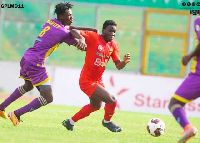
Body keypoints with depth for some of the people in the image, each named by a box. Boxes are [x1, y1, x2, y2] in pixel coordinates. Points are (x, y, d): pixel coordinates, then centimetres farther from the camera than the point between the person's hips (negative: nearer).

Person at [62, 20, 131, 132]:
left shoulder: (114, 45, 4)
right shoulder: (93, 37, -15)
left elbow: (118, 66, 2)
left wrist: (125, 62, -20)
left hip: (98, 80, 9)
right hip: (87, 80, -9)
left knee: (95, 106, 29)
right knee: (112, 101, -17)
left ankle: (70, 122, 46)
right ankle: (107, 121, 13)